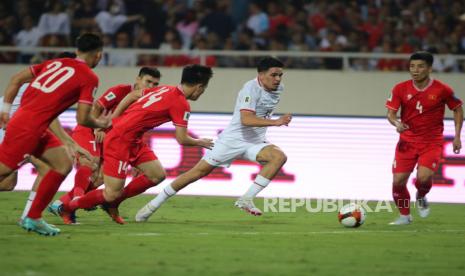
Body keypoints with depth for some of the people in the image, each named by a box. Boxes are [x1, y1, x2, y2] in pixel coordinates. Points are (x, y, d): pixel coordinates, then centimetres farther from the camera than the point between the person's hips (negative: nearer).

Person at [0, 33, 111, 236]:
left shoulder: (56, 63, 16)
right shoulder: (89, 78, -4)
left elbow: (16, 79, 14)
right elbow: (82, 119, -7)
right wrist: (100, 124, 13)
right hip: (29, 129, -8)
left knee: (64, 164, 12)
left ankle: (33, 218, 13)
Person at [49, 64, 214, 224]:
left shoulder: (165, 90, 10)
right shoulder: (181, 104, -15)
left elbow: (132, 95, 16)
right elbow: (182, 139, -13)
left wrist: (111, 120, 18)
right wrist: (200, 142, 7)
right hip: (120, 141, -9)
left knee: (158, 175, 7)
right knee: (112, 194, -7)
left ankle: (113, 203, 18)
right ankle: (65, 208, 9)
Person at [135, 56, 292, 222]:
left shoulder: (278, 89, 4)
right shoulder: (251, 88, -20)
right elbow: (246, 119, -33)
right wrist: (275, 122, -39)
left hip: (255, 142, 6)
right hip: (233, 139, -6)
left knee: (279, 157, -22)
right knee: (200, 171, -5)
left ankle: (247, 199, -21)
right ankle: (155, 204, 6)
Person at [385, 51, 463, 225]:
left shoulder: (442, 90, -8)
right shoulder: (400, 89, -5)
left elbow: (458, 109, 5)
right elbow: (391, 113, -4)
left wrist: (457, 137, 0)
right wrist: (396, 123, -28)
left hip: (432, 143, -2)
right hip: (407, 141, 2)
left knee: (423, 177, -24)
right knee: (398, 181, -5)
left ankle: (421, 198, 14)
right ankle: (405, 216, 21)